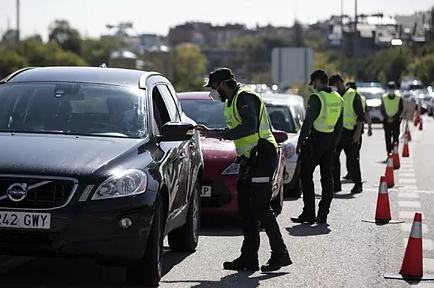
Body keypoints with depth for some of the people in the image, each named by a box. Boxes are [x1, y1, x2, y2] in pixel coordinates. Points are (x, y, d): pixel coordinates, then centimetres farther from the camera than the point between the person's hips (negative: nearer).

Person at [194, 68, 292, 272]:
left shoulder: (245, 97, -13)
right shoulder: (232, 102, 19)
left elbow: (250, 126, -27)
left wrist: (221, 135, -23)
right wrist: (212, 132, 20)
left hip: (262, 157, -11)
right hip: (250, 159, 11)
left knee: (260, 207, -12)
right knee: (246, 209, 8)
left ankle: (280, 254, -8)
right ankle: (249, 259, 11)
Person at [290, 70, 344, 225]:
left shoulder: (316, 98, -13)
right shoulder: (338, 99, 10)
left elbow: (308, 122, -16)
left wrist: (300, 142, -11)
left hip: (316, 139, -7)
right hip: (331, 140, 7)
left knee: (306, 174, 0)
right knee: (327, 176, 9)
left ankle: (309, 213, -5)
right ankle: (323, 215, 10)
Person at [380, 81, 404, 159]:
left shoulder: (399, 98, -3)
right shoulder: (384, 98, 2)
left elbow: (401, 109, -3)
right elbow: (381, 109, 4)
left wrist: (394, 117, -12)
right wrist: (386, 117, -10)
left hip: (396, 120, -1)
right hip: (386, 120, 1)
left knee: (395, 137, -5)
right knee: (387, 138, 1)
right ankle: (389, 153, 7)